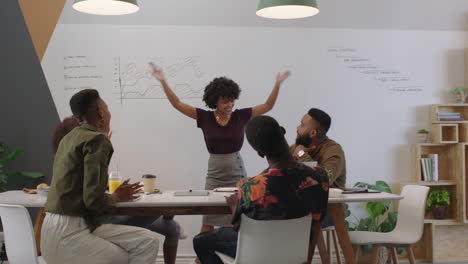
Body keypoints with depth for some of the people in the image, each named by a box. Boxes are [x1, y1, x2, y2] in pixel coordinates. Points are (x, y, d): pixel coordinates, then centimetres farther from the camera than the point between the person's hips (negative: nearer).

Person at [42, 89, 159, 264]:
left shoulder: (70, 138, 15)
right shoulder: (97, 139, -13)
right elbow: (94, 200, -19)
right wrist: (116, 197, 2)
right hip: (68, 235, -9)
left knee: (147, 241, 5)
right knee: (148, 243, -4)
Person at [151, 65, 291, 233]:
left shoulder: (240, 116, -1)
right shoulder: (205, 117, -2)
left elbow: (268, 106, 3)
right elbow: (177, 104, -2)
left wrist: (278, 83, -6)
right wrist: (163, 81, -8)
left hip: (237, 174, 0)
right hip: (214, 174, 0)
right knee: (208, 222, 1)